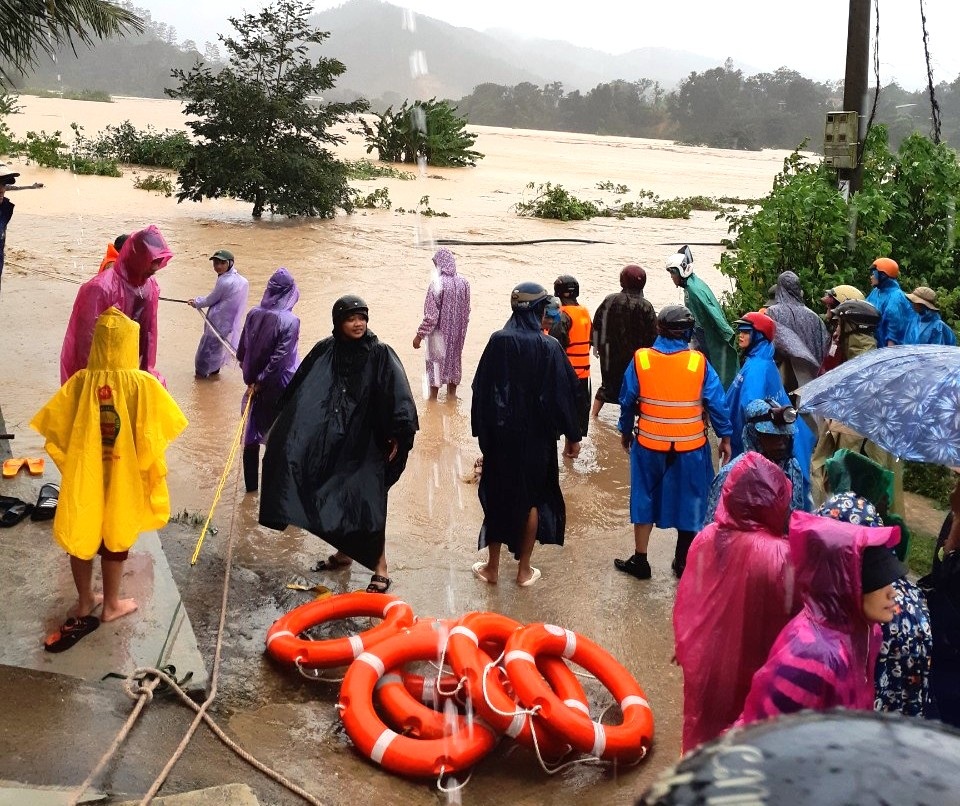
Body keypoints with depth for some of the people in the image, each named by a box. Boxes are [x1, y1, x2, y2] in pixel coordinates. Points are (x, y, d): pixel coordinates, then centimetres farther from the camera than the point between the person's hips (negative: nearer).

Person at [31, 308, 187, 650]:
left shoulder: (80, 382, -14)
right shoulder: (144, 385, -19)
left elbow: (52, 427, -9)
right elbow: (157, 433, -14)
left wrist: (72, 461, 7)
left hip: (83, 477, 1)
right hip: (124, 480, -1)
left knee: (80, 537, 20)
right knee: (114, 541, 18)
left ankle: (85, 603, 33)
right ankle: (111, 604, 32)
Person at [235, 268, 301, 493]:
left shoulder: (254, 314, -5)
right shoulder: (290, 321, -19)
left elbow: (241, 351, 2)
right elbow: (280, 358, -22)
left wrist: (251, 377, 12)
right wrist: (260, 380, -12)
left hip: (255, 383, 4)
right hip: (280, 388, -4)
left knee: (252, 434, 15)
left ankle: (251, 483, 24)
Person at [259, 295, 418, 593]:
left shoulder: (381, 354, -10)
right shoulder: (325, 351, 1)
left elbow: (398, 397, -14)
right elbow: (298, 390, 8)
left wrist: (397, 435, -20)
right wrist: (286, 429, 8)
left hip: (366, 442, -4)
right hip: (332, 441, 4)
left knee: (367, 503, -7)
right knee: (336, 498, 15)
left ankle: (380, 569, 3)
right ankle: (344, 553, 35)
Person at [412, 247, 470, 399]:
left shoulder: (437, 284, -22)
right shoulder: (463, 283, -4)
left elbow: (431, 315, -22)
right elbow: (466, 312, 5)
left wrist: (419, 335, -13)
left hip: (439, 331, -5)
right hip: (457, 333, 5)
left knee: (436, 361, 8)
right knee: (453, 359, 19)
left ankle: (433, 397, 16)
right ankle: (451, 394, 30)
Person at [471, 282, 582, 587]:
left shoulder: (498, 341, -10)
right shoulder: (549, 347, -13)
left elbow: (480, 389, -6)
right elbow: (564, 393, -10)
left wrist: (482, 430, 5)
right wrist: (572, 435, 1)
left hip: (500, 433, 1)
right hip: (536, 436, -1)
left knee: (497, 495, 15)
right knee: (532, 498, 13)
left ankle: (492, 567, 23)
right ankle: (524, 570, 20)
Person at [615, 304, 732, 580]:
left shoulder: (640, 359, -8)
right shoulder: (698, 362, -10)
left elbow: (627, 400, 0)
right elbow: (717, 403, -6)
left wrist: (625, 431, 15)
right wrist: (725, 438, 6)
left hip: (649, 444, 1)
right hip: (691, 446, -1)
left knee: (645, 499, 15)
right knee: (688, 501, 14)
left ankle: (640, 560, 23)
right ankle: (683, 563, 24)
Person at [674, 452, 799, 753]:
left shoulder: (707, 538, -15)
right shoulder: (779, 554, -30)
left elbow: (689, 601, -3)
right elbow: (789, 615, -20)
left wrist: (686, 647, 12)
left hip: (707, 657, 4)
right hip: (750, 662, -4)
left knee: (706, 722, 27)